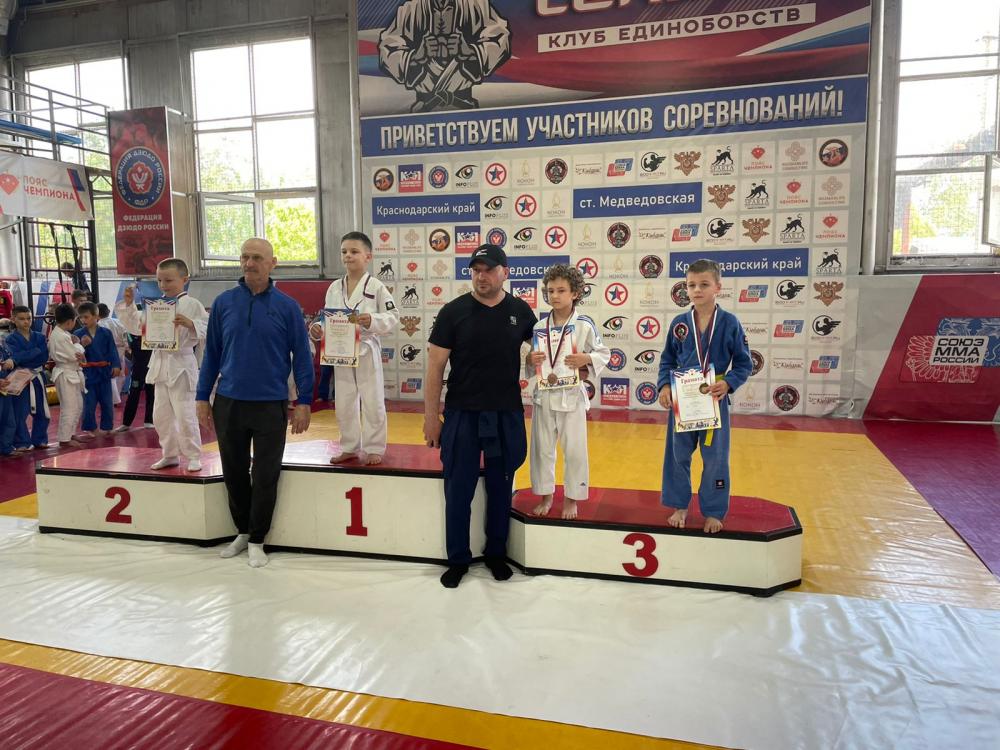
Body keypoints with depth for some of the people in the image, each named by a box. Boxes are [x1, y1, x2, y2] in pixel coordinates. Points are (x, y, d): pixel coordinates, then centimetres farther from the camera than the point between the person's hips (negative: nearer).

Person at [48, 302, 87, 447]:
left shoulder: (57, 333, 10)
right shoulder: (62, 337, -22)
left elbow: (78, 354, 11)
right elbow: (76, 355, -18)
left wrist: (77, 349, -8)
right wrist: (77, 343, -3)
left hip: (72, 374, 10)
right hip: (66, 374, -10)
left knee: (78, 406, 17)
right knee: (70, 408, -4)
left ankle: (70, 434, 25)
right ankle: (65, 439, 3)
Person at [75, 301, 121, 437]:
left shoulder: (105, 333, -1)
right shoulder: (77, 334, -1)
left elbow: (112, 351, -2)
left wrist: (116, 365, -14)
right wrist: (82, 345, -22)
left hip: (104, 372, 1)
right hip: (87, 373, -1)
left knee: (107, 403, 9)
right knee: (89, 404, 5)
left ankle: (106, 428, 23)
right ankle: (90, 429, 19)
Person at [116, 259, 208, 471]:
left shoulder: (191, 304, -8)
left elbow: (206, 329, -15)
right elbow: (137, 326, 16)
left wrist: (190, 324, -31)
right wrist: (129, 304, 8)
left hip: (181, 364, -7)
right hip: (160, 364, 7)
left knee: (185, 415, -3)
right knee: (161, 415, 13)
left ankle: (193, 456, 10)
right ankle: (170, 455, 26)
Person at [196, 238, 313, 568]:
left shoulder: (287, 306, -3)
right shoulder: (223, 302, 2)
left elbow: (301, 356, -2)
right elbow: (211, 353, 7)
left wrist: (304, 402, -5)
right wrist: (203, 397, 6)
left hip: (270, 405, -2)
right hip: (229, 403, 2)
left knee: (265, 477, 6)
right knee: (234, 473, 14)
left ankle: (257, 541, 23)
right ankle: (242, 531, 34)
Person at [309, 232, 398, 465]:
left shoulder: (376, 286, -8)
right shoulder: (334, 288, 5)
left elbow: (393, 317, -9)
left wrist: (372, 321, -26)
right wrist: (318, 328, -9)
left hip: (367, 351, -4)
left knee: (372, 402, 4)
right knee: (344, 403, 13)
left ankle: (373, 449, 18)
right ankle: (350, 447, 28)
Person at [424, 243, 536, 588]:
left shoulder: (520, 311, 1)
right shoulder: (454, 311, -5)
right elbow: (435, 366, -4)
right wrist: (431, 416, -5)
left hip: (507, 415, 2)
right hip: (462, 414, -1)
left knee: (500, 488, 13)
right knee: (458, 490, 7)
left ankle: (496, 553, 31)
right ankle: (458, 559, 24)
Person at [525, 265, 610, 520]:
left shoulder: (584, 325, -8)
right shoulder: (539, 327, 1)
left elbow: (604, 354, -2)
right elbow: (529, 359, 9)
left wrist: (586, 359, -19)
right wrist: (529, 360, -13)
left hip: (571, 394, -3)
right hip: (543, 394, 3)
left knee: (574, 450, 6)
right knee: (542, 448, 12)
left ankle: (571, 498, 25)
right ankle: (546, 496, 30)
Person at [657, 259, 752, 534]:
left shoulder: (729, 323, -6)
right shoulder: (679, 323, -1)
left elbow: (744, 364, -1)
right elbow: (667, 360, 8)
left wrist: (728, 383, -17)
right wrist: (664, 385, -7)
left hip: (714, 399, -2)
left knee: (715, 459, 7)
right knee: (678, 455, 11)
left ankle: (713, 512, 24)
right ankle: (680, 506, 29)